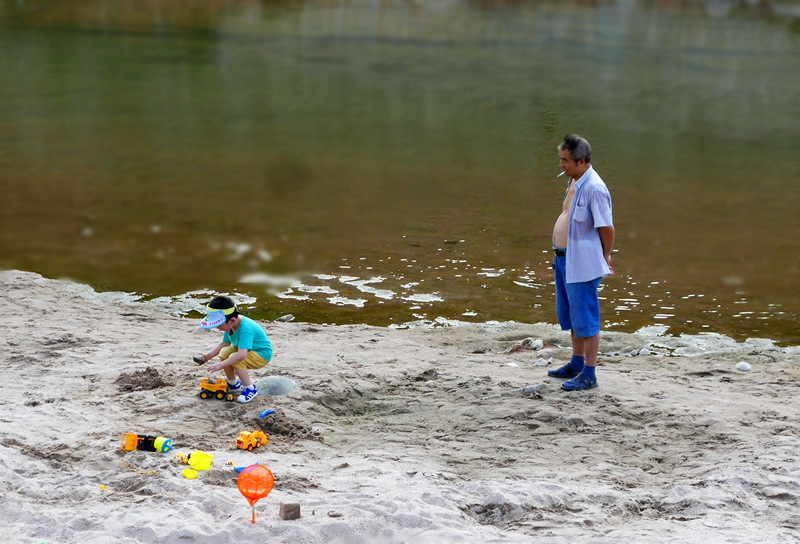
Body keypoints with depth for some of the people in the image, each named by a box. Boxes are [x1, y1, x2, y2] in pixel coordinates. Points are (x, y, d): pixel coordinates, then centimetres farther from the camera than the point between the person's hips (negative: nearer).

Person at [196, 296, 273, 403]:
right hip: (246, 350, 9)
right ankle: (233, 384, 9)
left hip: (262, 355, -9)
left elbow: (241, 355, -45)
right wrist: (208, 356, 2)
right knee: (224, 352, -12)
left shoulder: (245, 329, -36)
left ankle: (250, 389, -13)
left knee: (235, 359, -30)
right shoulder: (230, 325, -7)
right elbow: (225, 344, 11)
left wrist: (221, 365, -39)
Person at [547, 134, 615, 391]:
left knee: (585, 319, -4)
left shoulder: (594, 189, -21)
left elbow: (607, 227, -18)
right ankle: (577, 363, 35)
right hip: (564, 259, 10)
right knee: (569, 316, 21)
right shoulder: (574, 181, 9)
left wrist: (605, 257, -4)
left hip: (582, 264, -10)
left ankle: (589, 374, 3)